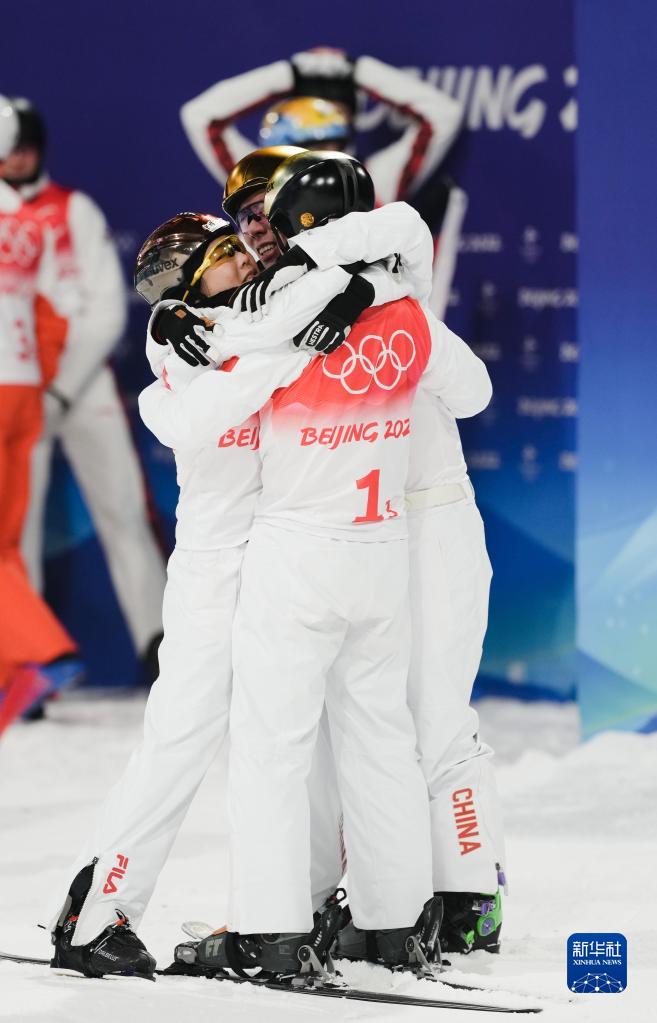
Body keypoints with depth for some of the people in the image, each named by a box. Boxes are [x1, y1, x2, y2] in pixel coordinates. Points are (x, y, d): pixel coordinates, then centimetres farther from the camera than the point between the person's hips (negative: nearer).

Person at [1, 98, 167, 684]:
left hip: (82, 386, -1)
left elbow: (108, 309, 0)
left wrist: (62, 390, -9)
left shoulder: (74, 212, 4)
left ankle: (161, 653, -2)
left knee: (124, 516, -4)